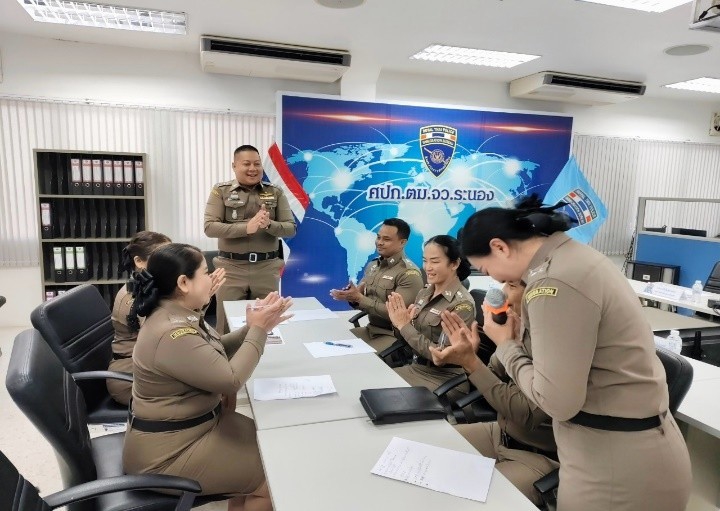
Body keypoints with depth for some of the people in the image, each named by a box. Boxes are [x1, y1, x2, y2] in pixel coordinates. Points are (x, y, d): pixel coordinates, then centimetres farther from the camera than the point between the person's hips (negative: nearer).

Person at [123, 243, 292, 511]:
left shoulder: (176, 315, 1)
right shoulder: (172, 334, -30)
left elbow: (216, 351, 10)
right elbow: (231, 379, -25)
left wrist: (255, 326, -3)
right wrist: (258, 330, -17)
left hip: (189, 425, 10)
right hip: (167, 452, -10)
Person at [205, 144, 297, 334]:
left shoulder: (276, 193, 7)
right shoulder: (221, 191, 3)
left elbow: (291, 229, 2)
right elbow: (210, 227, -8)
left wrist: (269, 225, -19)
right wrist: (246, 228, -20)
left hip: (267, 267, 1)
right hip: (231, 267, -1)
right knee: (228, 325, 5)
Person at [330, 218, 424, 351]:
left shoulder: (409, 274, -17)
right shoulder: (372, 265, 7)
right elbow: (359, 296, 8)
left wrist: (358, 298, -23)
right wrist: (349, 296, -17)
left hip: (394, 335, -7)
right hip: (370, 329, 7)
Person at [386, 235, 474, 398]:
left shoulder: (462, 304, -18)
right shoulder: (424, 294, 3)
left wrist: (404, 325, -19)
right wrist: (400, 322, -10)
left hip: (445, 379, -6)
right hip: (416, 368, 6)